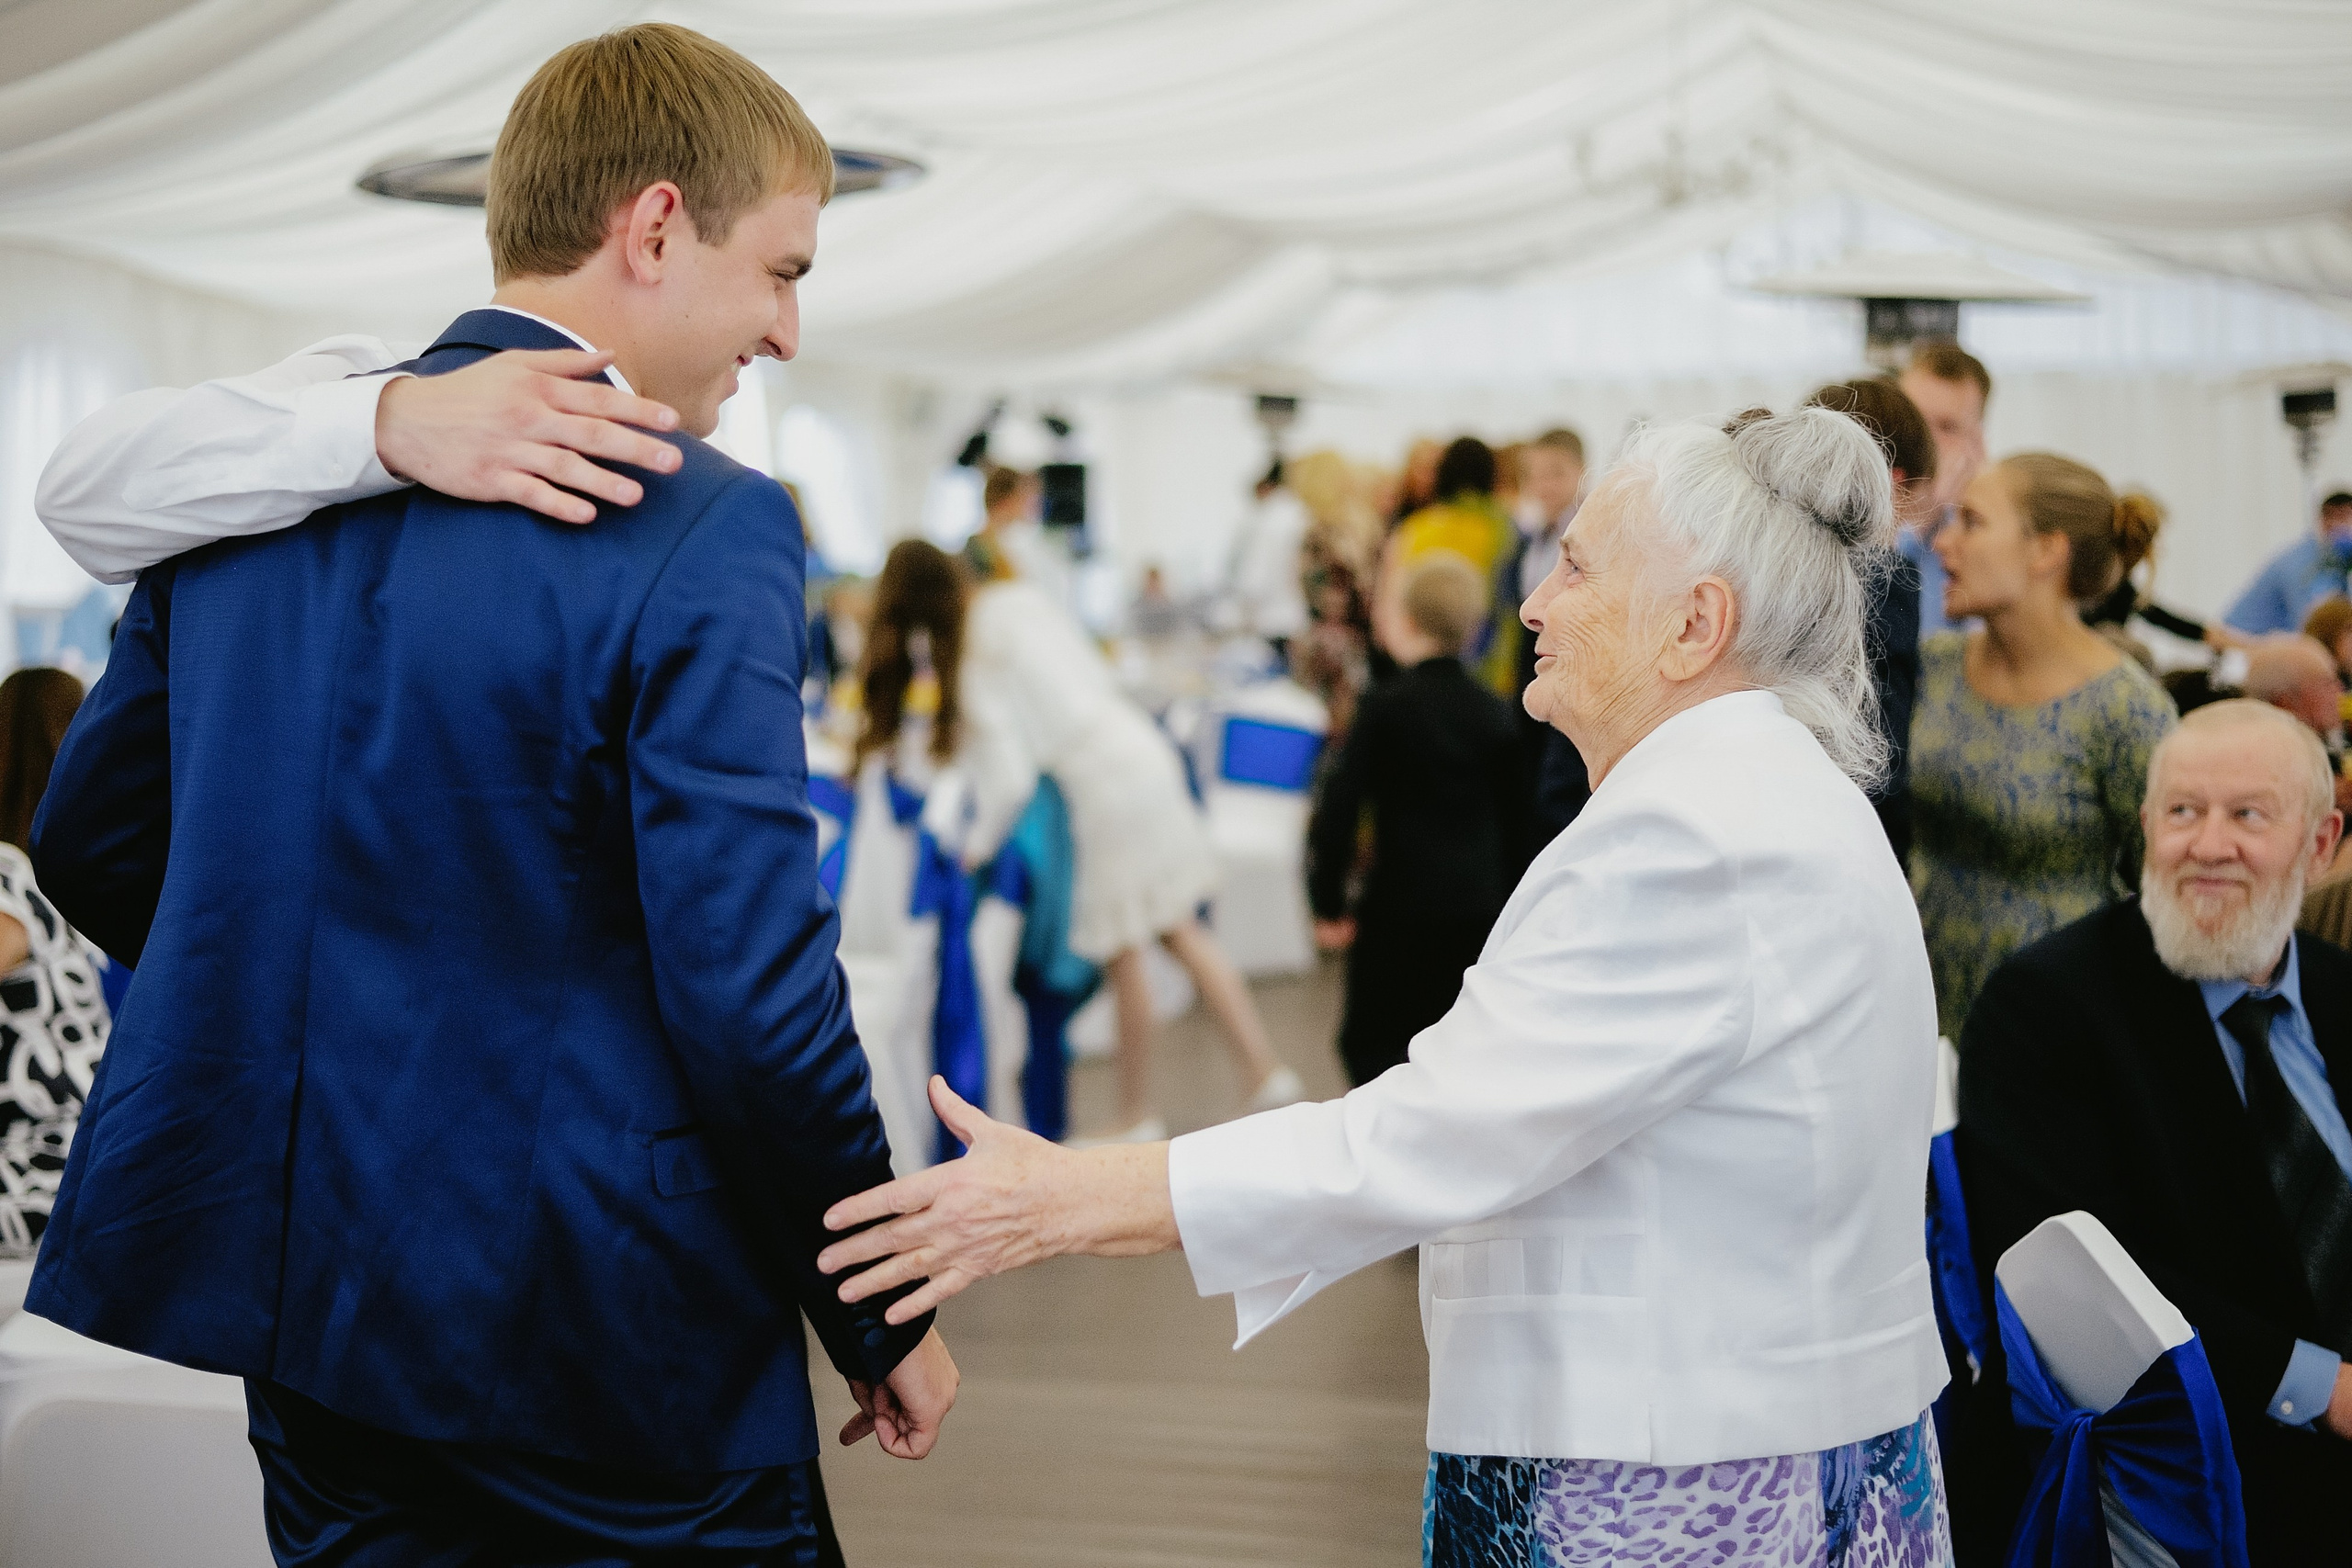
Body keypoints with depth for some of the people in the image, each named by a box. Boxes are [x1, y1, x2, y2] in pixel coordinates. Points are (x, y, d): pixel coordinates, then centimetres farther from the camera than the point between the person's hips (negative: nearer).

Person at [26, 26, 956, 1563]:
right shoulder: (701, 530, -17)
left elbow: (87, 842, 12)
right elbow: (752, 985, -20)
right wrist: (887, 1318, -6)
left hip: (296, 1290, 7)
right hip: (599, 1337, -6)